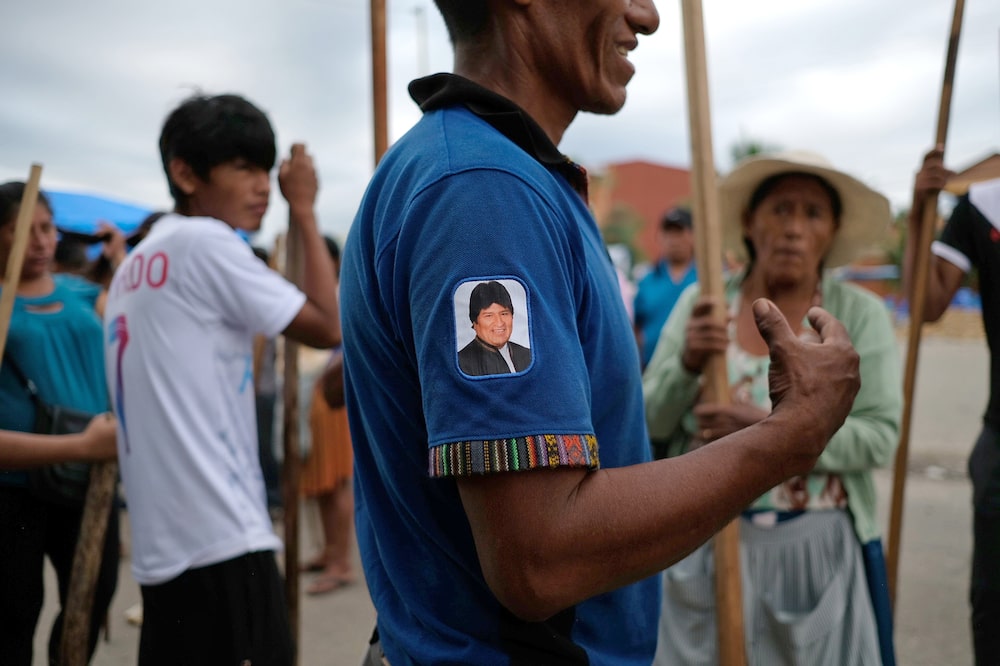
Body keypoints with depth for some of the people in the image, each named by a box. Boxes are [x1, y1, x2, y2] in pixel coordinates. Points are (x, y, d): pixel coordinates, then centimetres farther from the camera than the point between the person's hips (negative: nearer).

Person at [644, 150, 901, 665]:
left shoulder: (860, 313, -4)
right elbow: (651, 424, 0)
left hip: (815, 548, -1)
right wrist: (688, 362, -18)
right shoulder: (700, 303, 0)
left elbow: (880, 437, -10)